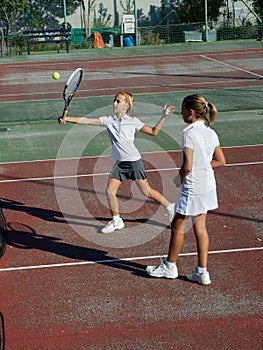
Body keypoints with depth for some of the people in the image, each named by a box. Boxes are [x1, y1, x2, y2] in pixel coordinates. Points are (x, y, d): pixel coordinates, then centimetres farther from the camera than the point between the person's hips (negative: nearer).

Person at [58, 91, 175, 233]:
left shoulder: (133, 121, -7)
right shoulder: (109, 120, -1)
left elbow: (153, 132, -3)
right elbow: (86, 120, -7)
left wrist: (163, 117, -12)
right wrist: (66, 118, -16)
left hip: (134, 161, -4)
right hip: (119, 163, 4)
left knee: (147, 191, -1)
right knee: (110, 191, 0)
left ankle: (170, 207, 23)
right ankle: (116, 221, 20)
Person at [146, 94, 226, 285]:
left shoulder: (189, 132, -19)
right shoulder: (211, 133, 4)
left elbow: (187, 166, -23)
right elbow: (221, 161, 9)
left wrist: (182, 175, -2)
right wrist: (201, 166, 7)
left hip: (192, 187, -8)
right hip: (208, 185, 8)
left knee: (178, 225, 9)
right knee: (200, 227, 14)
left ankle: (169, 266, 25)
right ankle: (202, 271, 18)